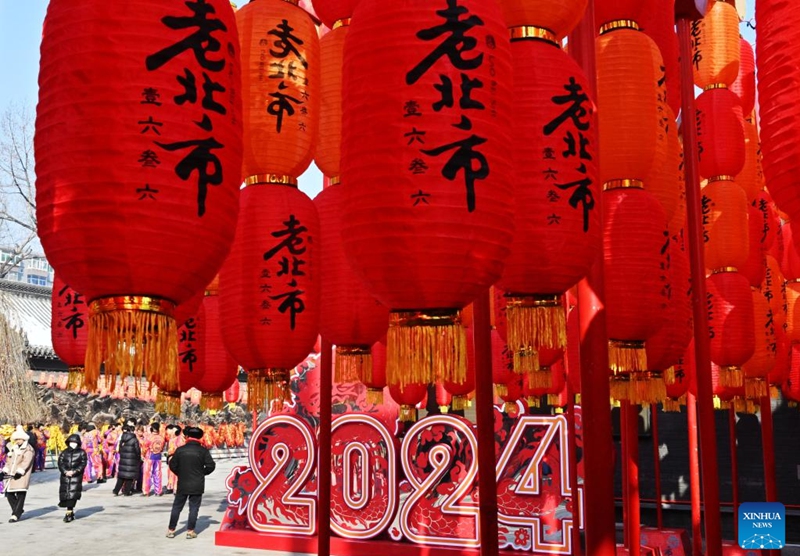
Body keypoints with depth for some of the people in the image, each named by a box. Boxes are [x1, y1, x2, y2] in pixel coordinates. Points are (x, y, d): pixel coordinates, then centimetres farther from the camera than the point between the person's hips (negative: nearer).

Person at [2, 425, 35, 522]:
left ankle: (16, 515, -7)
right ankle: (19, 510, 25)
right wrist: (5, 470, 3)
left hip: (22, 476, -8)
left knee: (20, 494, -10)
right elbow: (8, 460, 18)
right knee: (9, 494, 8)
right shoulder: (13, 448, 20)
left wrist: (19, 471, -25)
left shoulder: (28, 449, -4)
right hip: (12, 476, 8)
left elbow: (26, 462, -15)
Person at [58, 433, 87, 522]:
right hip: (65, 476, 3)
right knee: (64, 494, 1)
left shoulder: (82, 452, 5)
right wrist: (65, 471, -14)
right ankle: (71, 512, 17)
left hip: (76, 476, -3)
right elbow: (60, 463, 3)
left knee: (72, 494, -12)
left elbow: (83, 464, -2)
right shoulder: (64, 452, 12)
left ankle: (69, 513, -10)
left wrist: (74, 471, -14)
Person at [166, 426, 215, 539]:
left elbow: (172, 465, 1)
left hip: (182, 484, 1)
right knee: (194, 508, 5)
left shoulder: (180, 450, -3)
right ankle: (190, 531, 5)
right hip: (197, 485, -1)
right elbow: (211, 465, -8)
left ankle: (171, 530, 14)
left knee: (177, 507, 12)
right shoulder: (203, 451, -6)